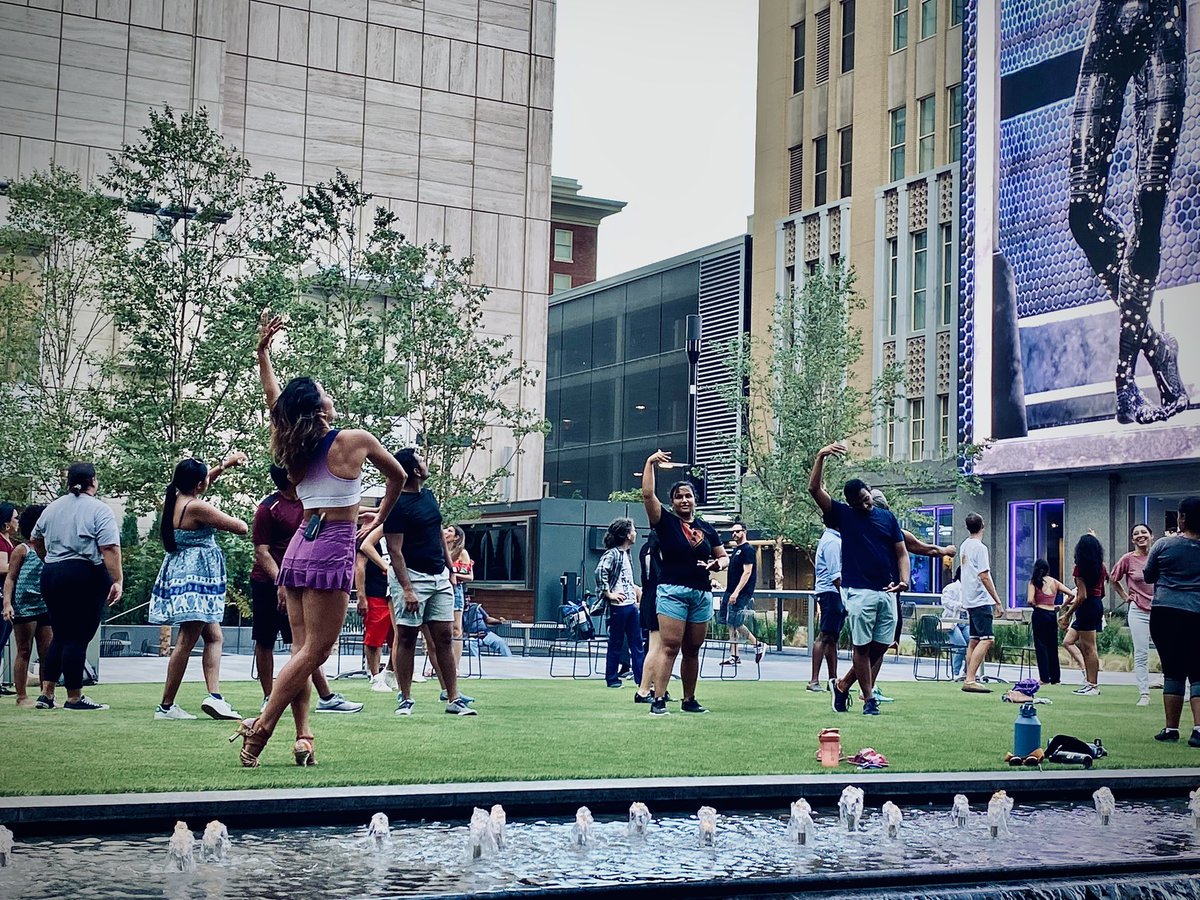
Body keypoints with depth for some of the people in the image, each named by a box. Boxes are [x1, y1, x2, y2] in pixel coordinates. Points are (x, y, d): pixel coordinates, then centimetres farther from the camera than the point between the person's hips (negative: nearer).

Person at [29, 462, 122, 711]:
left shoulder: (53, 508, 13)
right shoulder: (99, 510, -7)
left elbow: (35, 540, 24)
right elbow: (110, 548, -16)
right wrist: (118, 581, -17)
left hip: (51, 576, 6)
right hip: (85, 577, -6)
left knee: (60, 635, 14)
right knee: (78, 638, -3)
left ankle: (46, 693, 11)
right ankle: (74, 697, 1)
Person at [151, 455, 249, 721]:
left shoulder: (173, 502, 8)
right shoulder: (198, 508, -16)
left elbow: (197, 486, 31)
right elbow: (241, 527, -13)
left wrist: (224, 465, 29)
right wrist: (218, 522, 7)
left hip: (179, 574, 10)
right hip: (194, 578, -10)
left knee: (214, 637, 10)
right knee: (186, 642, -7)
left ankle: (214, 695, 0)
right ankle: (166, 706, -4)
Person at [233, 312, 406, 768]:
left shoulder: (295, 447, 7)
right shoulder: (355, 440, -3)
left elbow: (273, 396, 24)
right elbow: (398, 476, 14)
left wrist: (263, 349, 28)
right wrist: (380, 518, 27)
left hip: (299, 546, 6)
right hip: (333, 548, -6)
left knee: (302, 649, 7)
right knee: (315, 650, -6)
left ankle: (303, 734, 0)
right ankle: (262, 725, -11)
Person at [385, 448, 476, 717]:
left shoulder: (429, 495, 12)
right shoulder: (397, 504, -12)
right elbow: (394, 550, -15)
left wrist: (450, 569, 17)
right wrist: (406, 589, -21)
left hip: (439, 577, 7)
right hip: (411, 577, -7)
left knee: (445, 638, 4)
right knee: (407, 637, 0)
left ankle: (453, 699, 6)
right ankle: (405, 698, 9)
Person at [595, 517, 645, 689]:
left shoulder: (626, 554, 16)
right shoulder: (612, 554, -12)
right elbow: (600, 571, -26)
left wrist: (635, 589, 15)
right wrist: (608, 594, -21)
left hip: (631, 604, 9)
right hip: (618, 605, -9)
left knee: (636, 643, 8)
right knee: (616, 643, 0)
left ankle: (642, 678, 10)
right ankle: (612, 679, 8)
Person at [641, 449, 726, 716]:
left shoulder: (706, 528, 14)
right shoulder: (665, 522, 2)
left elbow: (724, 557, 20)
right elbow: (647, 494, -11)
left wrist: (717, 564, -3)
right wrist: (650, 463, -12)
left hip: (702, 594, 5)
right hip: (673, 591, -5)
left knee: (692, 650, 9)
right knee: (669, 646, -13)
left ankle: (689, 700, 17)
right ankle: (658, 700, -16)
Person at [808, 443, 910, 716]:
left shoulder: (887, 517, 11)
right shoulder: (843, 515, 3)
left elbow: (902, 552, 10)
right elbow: (814, 489, -7)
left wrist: (904, 580, -8)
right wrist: (821, 457, -17)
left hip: (887, 592, 4)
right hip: (860, 591, -4)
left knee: (880, 647, 6)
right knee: (862, 647, -1)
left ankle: (843, 684, 22)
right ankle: (869, 699, 8)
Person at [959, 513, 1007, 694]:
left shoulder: (964, 546, 14)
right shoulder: (980, 547, -13)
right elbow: (984, 577, -17)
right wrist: (998, 601, -14)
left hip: (969, 600, 9)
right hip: (981, 599, -9)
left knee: (974, 640, 13)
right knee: (987, 639, -13)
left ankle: (968, 679, 12)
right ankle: (970, 680, -20)